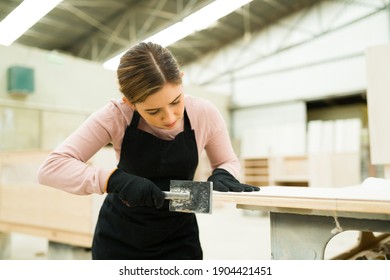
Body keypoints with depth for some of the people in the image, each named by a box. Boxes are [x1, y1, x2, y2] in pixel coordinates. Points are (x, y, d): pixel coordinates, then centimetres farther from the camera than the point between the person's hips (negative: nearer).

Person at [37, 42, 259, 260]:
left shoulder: (204, 114, -18)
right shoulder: (116, 116, -23)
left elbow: (228, 161, -1)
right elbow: (51, 168, -27)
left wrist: (222, 176, -24)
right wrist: (116, 179, -40)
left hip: (178, 238, 1)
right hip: (119, 237, 0)